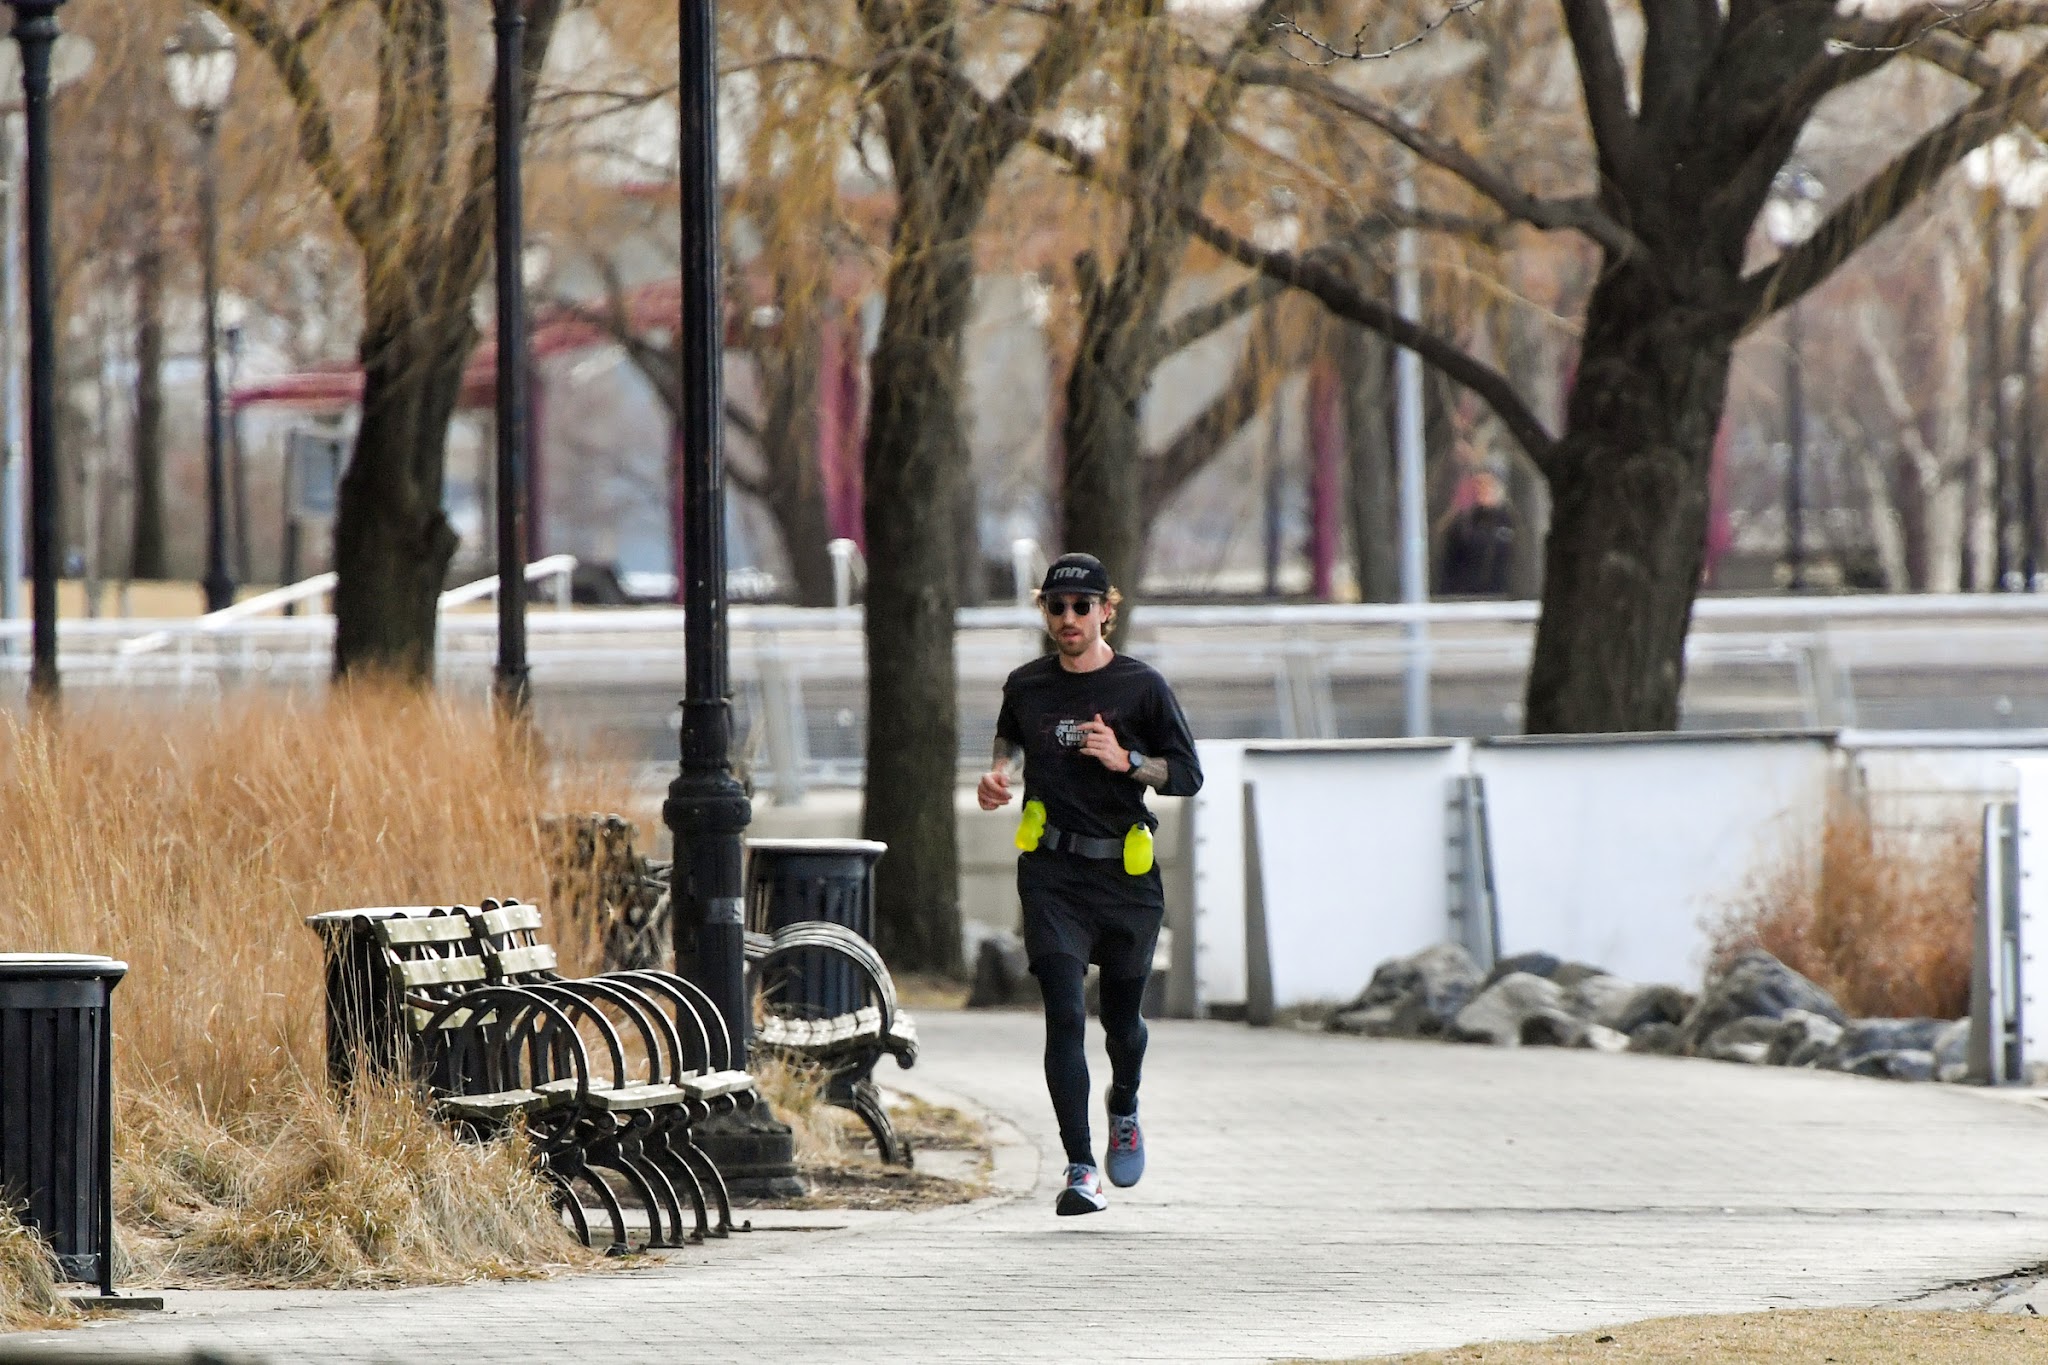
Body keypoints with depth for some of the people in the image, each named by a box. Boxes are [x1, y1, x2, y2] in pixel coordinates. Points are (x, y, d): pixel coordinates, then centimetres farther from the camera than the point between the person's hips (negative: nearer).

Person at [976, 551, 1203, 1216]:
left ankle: (1124, 1110, 46)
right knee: (1064, 1015, -15)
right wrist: (998, 772, 8)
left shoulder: (1143, 687, 0)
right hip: (1052, 873, 0)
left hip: (1127, 870, 0)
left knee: (1121, 1017, 12)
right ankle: (1082, 1168, -17)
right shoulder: (1027, 685, 7)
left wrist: (1126, 761, -15)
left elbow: (1188, 776, 1)